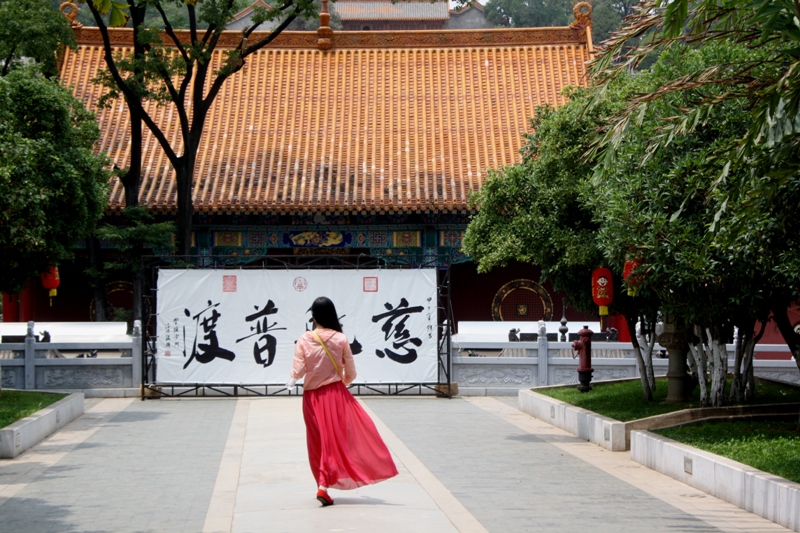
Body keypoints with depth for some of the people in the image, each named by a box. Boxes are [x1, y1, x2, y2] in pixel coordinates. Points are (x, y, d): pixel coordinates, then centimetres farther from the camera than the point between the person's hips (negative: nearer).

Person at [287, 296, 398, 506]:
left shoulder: (304, 340, -8)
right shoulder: (340, 339, -8)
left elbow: (298, 371, -8)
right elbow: (351, 372, -2)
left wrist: (293, 379, 15)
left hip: (312, 397, 2)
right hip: (336, 394, -1)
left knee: (319, 442, 13)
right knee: (336, 438, 2)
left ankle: (323, 484, 20)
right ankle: (324, 486, -10)